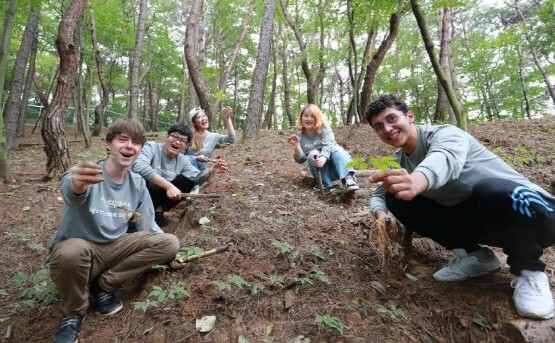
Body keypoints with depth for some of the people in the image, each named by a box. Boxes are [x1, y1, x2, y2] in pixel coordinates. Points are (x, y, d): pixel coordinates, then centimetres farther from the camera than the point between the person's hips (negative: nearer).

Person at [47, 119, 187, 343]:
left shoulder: (137, 183, 0)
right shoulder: (86, 172, -16)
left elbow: (147, 226, 5)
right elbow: (70, 192, -41)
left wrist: (168, 254, -3)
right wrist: (77, 184, -65)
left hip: (113, 249, 4)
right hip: (77, 251, -4)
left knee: (169, 243, -14)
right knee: (71, 251, -38)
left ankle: (104, 285, -3)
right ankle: (74, 312, -7)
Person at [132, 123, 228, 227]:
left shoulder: (182, 160, -2)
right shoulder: (152, 147, -18)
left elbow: (197, 177, -5)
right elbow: (139, 166, -37)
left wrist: (211, 170, -27)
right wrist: (168, 186, -42)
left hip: (158, 196, 6)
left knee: (188, 181, -8)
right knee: (141, 178, -35)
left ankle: (158, 212, -2)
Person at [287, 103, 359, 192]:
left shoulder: (325, 129, -6)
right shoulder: (300, 137, 1)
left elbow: (328, 146, -24)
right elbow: (301, 159, -6)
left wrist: (323, 159, -45)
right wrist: (296, 145, -23)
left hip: (335, 165, -1)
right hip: (321, 171, 1)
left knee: (337, 149, -30)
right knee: (313, 154, -26)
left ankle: (348, 178, -50)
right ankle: (325, 184, -24)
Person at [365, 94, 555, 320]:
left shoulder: (445, 134, -18)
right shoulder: (401, 161, 2)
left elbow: (445, 159, -42)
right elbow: (380, 193, 7)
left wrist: (417, 181, -65)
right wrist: (381, 215, -17)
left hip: (533, 210, -6)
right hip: (472, 219, 6)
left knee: (490, 191, -41)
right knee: (395, 198, -6)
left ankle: (528, 270, -10)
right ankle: (475, 255, 1)